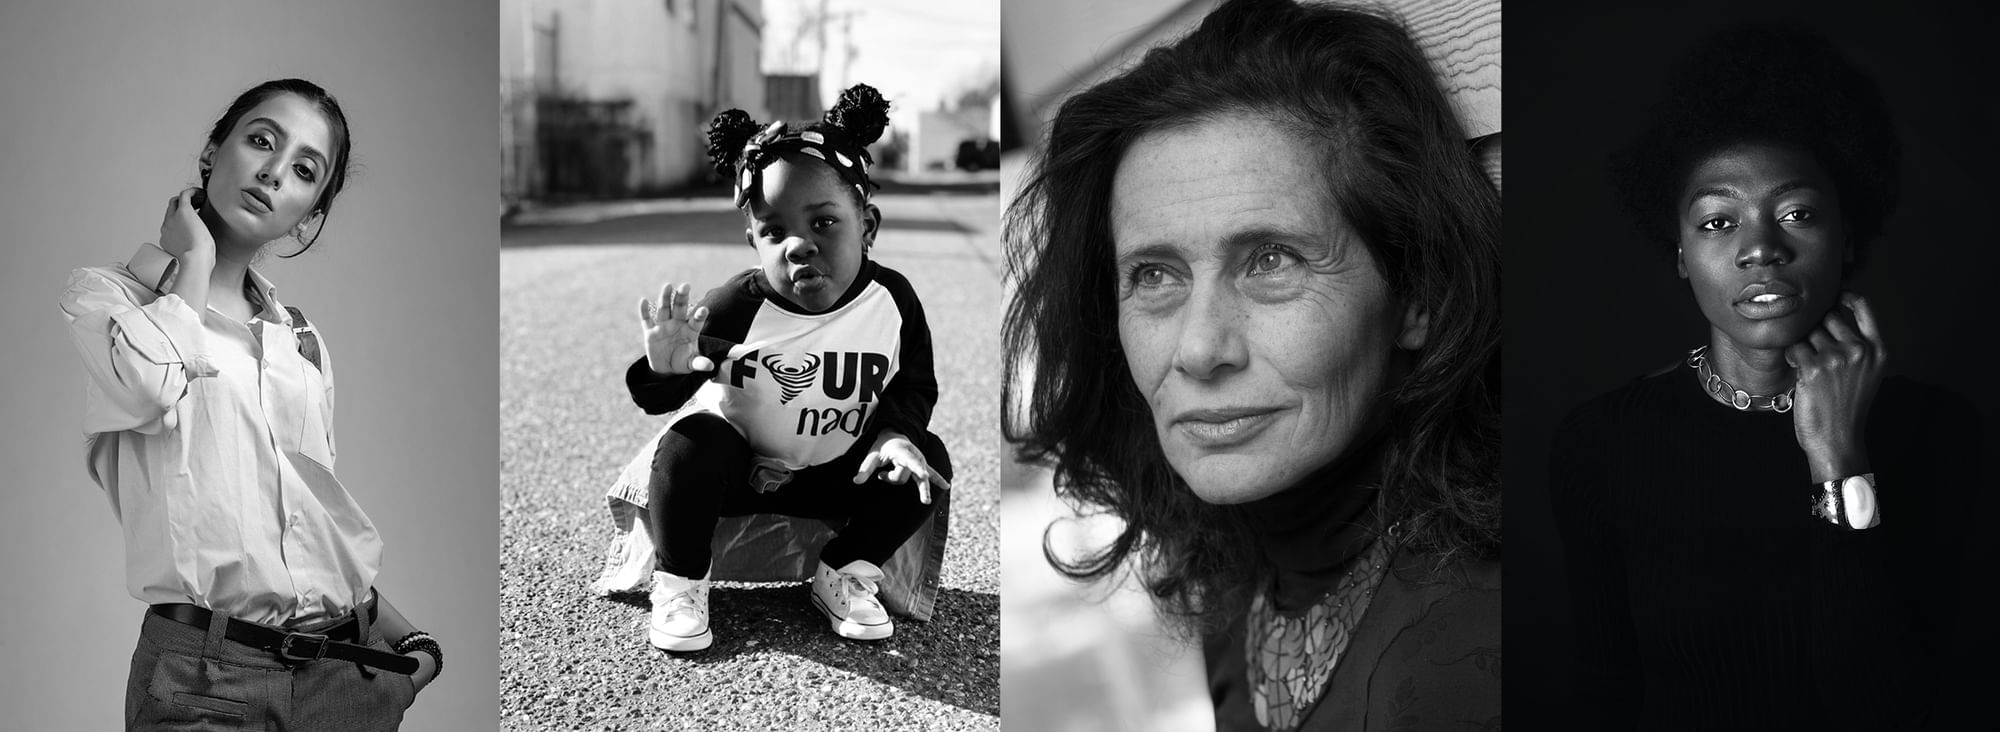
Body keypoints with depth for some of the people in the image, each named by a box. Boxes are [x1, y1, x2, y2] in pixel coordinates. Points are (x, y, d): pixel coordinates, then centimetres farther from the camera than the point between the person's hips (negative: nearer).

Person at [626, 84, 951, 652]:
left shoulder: (892, 300, -15)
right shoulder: (735, 307, -23)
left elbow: (915, 385, -1)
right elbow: (656, 400, -21)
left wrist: (895, 431, -23)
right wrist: (665, 370, -46)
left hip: (831, 473, 3)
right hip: (734, 470, -2)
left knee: (926, 461, -15)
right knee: (693, 443, -31)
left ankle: (844, 575, 3)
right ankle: (679, 583, -9)